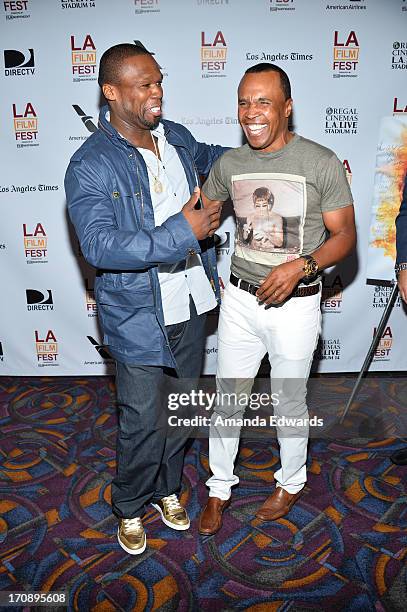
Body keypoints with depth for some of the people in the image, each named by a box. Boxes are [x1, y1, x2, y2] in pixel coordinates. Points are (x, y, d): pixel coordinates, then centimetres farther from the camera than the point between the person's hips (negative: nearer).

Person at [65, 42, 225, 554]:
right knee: (143, 424, 7)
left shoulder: (177, 137, 6)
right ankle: (130, 508, 36)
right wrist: (181, 232, -27)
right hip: (138, 316, -6)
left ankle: (167, 488, 46)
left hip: (190, 305, 7)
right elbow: (100, 246, -25)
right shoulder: (90, 166, -15)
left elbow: (206, 156, 31)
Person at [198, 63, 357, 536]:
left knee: (289, 403, 14)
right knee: (227, 398, 12)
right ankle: (219, 488, 35)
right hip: (240, 298, 4)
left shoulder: (321, 163, -10)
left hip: (295, 304, -3)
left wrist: (301, 266, -24)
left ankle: (291, 483, 42)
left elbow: (344, 235, -8)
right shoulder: (229, 164, 2)